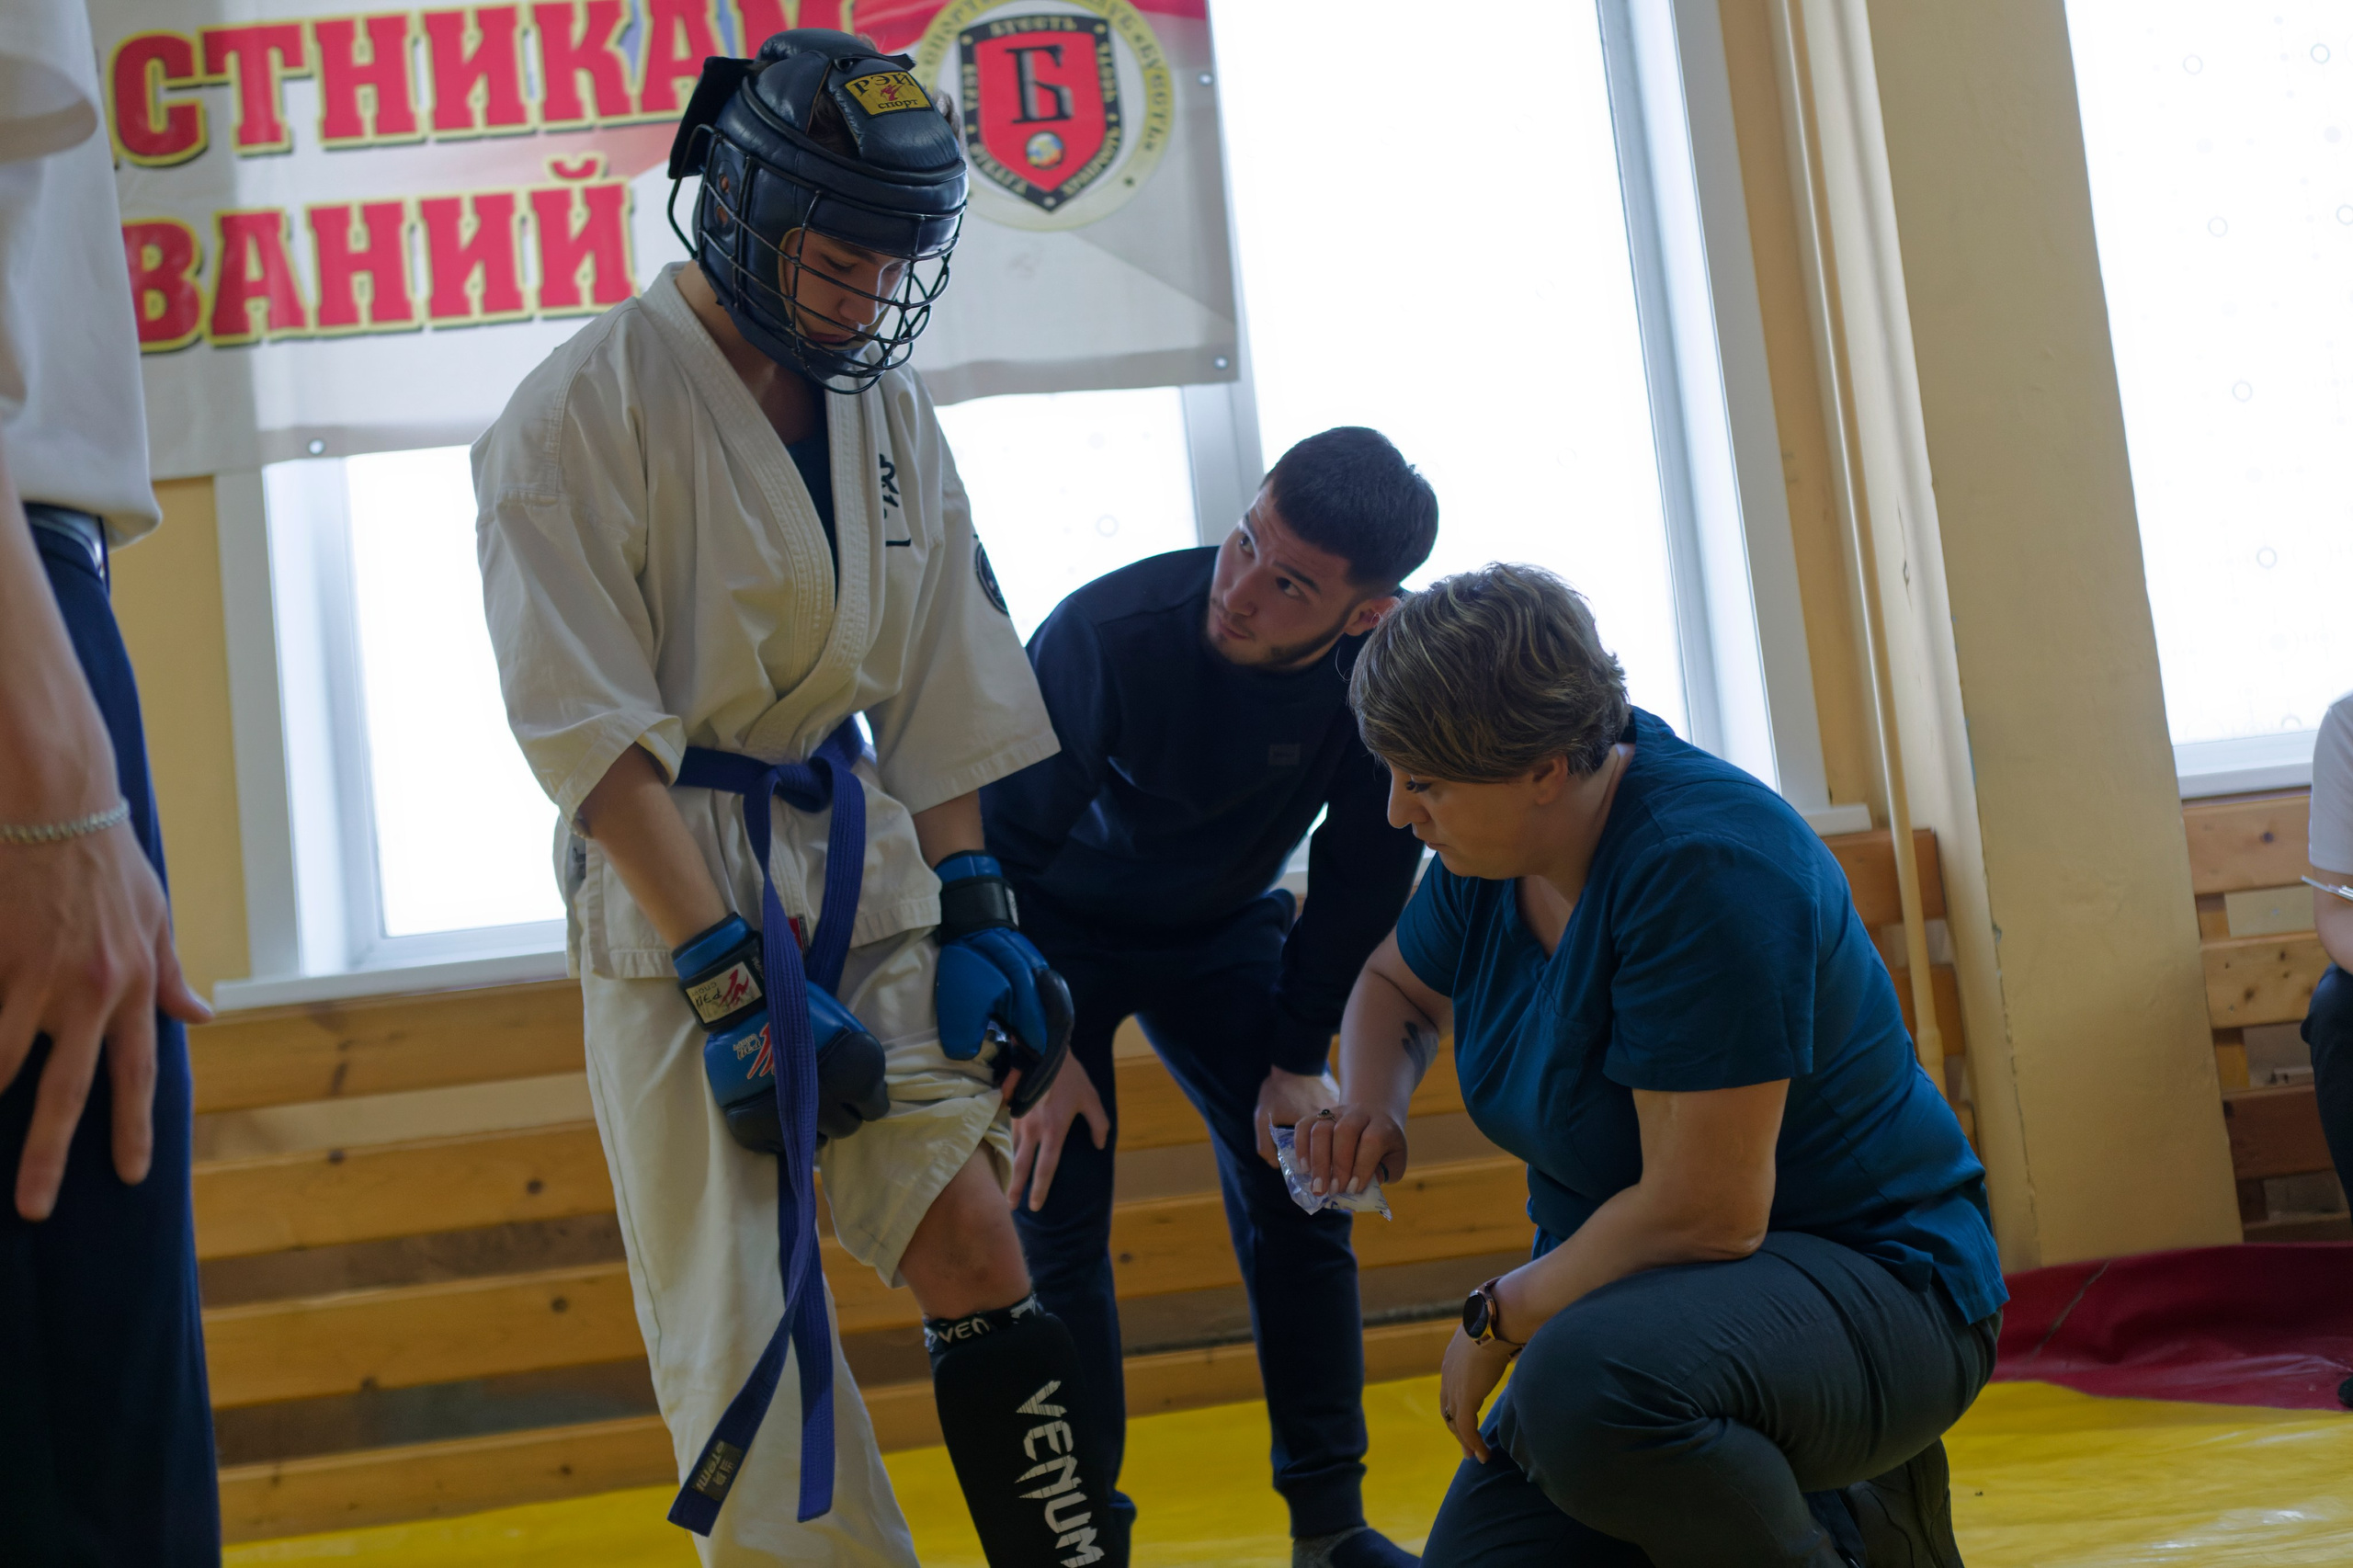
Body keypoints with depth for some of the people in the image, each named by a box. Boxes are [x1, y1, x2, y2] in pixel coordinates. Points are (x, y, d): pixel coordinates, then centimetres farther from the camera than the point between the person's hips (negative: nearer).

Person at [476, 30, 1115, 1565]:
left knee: (981, 1264, 0)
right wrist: (732, 978, -18)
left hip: (864, 863, 5)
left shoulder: (887, 403, 6)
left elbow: (935, 686, 12)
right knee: (745, 1337, -4)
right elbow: (593, 732, -15)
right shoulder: (588, 407, -12)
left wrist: (975, 911, 5)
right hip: (674, 888, -5)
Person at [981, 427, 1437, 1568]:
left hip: (1222, 927, 3)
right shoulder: (1108, 635, -36)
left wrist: (1300, 1054, -10)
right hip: (1055, 928, -3)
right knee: (1054, 1225, -9)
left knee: (1295, 1190, -2)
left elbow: (1364, 869, -10)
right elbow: (1000, 841, -24)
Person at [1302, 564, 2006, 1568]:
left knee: (1589, 1386, -38)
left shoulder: (1703, 865, -26)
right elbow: (1397, 985, 23)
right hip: (1638, 1289, 9)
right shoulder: (1492, 851, 0)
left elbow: (1705, 1213, -28)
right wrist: (1369, 1108, 1)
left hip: (1868, 1284, -8)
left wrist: (1498, 1318, -14)